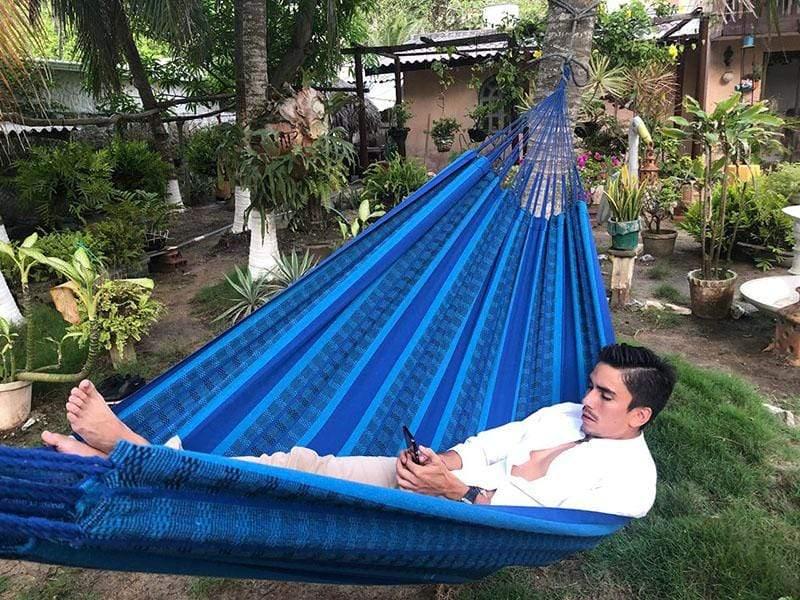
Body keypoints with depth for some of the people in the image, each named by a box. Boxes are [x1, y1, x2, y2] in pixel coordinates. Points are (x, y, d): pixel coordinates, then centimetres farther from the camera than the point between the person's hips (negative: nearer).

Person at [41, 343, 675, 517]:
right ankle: (131, 452, -9)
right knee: (303, 462, -10)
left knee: (304, 478, -20)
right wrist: (442, 460, -5)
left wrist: (459, 490, -23)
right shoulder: (563, 415, 21)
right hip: (443, 479, 7)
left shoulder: (632, 474, -3)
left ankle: (131, 453, -15)